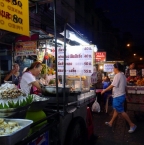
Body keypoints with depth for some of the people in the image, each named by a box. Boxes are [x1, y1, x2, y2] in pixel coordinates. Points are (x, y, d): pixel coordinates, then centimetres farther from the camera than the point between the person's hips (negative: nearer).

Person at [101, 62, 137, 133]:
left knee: (121, 111, -2)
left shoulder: (117, 75, -20)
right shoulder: (123, 75, 9)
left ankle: (132, 125, 5)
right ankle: (111, 122, 28)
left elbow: (112, 86, -21)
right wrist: (126, 94, 22)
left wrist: (104, 90, -11)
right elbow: (125, 86, 14)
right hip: (121, 95, 10)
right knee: (116, 109, 16)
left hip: (118, 96, -10)